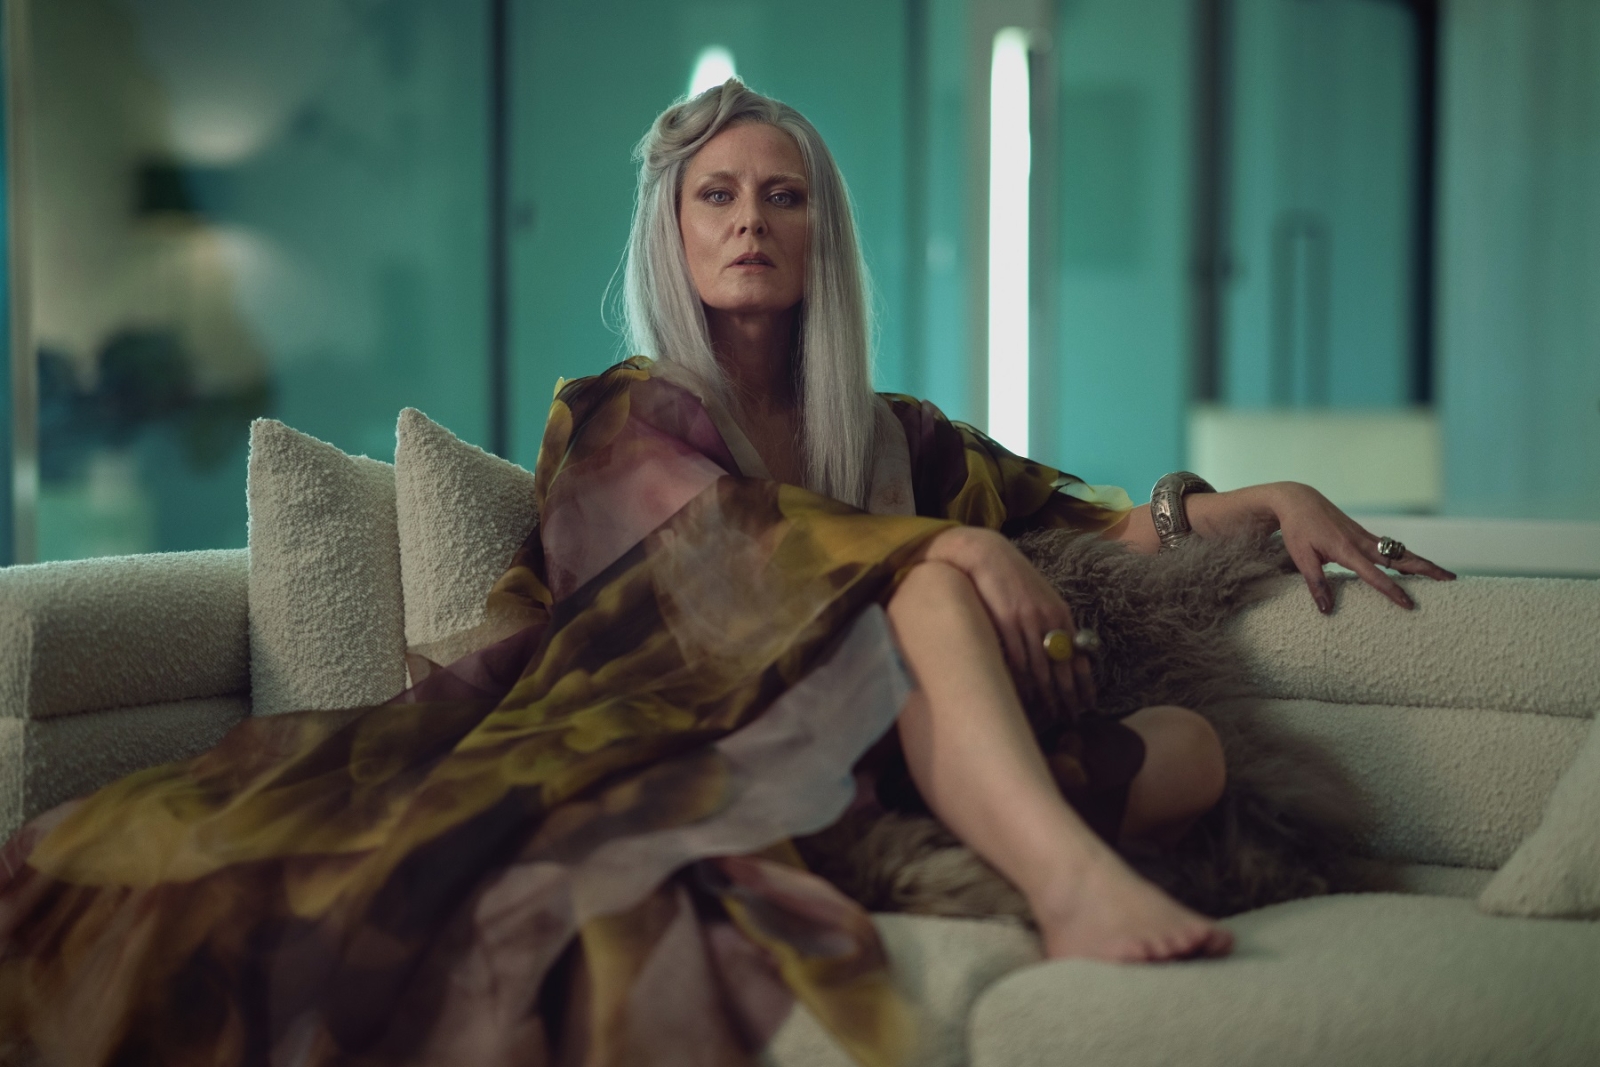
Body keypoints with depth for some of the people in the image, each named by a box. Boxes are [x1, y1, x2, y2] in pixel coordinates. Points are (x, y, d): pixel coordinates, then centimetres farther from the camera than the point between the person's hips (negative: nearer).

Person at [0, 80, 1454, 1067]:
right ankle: (1080, 884, -54)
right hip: (676, 739, -5)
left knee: (1195, 743, -13)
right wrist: (954, 546, -22)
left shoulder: (890, 437, 26)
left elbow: (1100, 519, 25)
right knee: (926, 585, -29)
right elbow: (727, 524, -8)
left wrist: (1269, 499, 8)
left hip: (864, 767, 5)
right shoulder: (616, 416, 13)